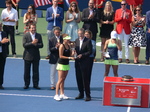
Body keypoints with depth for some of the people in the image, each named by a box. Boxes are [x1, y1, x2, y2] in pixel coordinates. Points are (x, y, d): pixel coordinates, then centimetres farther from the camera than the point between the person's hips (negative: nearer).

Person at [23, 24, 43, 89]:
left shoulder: (39, 36, 6)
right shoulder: (26, 35, -2)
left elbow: (41, 45, 0)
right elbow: (24, 45, -12)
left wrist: (36, 44, -18)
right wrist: (32, 43, -21)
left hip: (36, 56, 2)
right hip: (28, 56, -2)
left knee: (36, 71, 5)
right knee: (27, 71, 4)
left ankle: (35, 84, 11)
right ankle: (26, 84, 13)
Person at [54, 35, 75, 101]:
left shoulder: (68, 46, 10)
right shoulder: (62, 46, -12)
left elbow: (70, 55, 13)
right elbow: (61, 56, -16)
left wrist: (72, 53, -8)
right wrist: (69, 57, -21)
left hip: (66, 64, 7)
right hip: (61, 64, -7)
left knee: (63, 80, 10)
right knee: (60, 80, -9)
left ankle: (62, 94, 14)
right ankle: (56, 95, -8)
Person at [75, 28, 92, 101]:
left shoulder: (88, 41, -6)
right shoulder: (76, 40, 13)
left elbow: (90, 51, -9)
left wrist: (82, 55, -17)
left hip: (84, 63, -6)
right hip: (77, 62, 6)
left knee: (85, 79, -5)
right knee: (78, 78, 10)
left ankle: (88, 95, 0)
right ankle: (81, 94, 21)